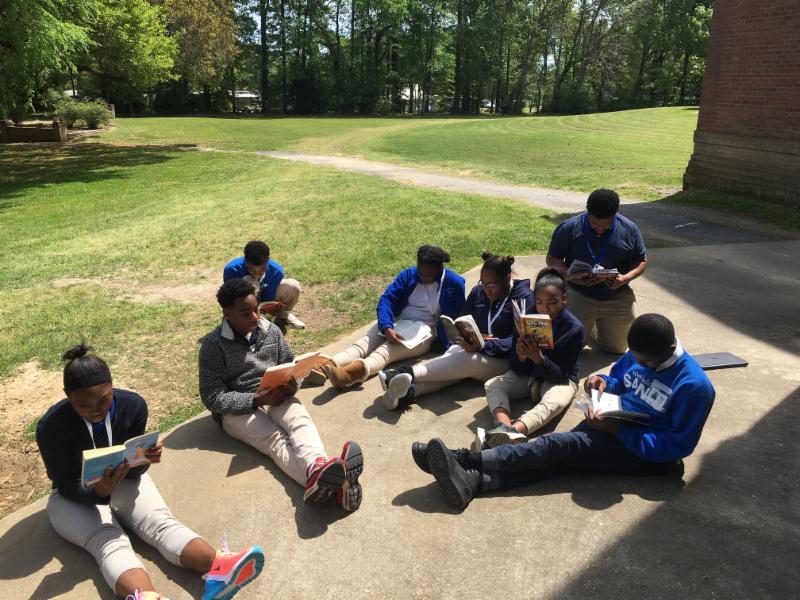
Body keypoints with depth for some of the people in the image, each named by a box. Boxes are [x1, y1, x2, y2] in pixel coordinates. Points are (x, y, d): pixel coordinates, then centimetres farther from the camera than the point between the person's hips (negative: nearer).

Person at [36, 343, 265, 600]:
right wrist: (99, 492, -38)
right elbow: (67, 488, -17)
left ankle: (219, 568, -53)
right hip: (74, 497, -2)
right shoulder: (51, 426, -23)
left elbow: (134, 472, -6)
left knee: (161, 521, -27)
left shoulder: (133, 405, -16)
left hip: (122, 481, 2)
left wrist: (143, 459, -30)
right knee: (109, 542, -32)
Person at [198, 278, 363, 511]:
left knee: (301, 421, -31)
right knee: (275, 440, -33)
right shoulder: (213, 345, -6)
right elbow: (212, 398, -10)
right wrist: (257, 399, -21)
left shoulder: (271, 330, 7)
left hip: (278, 398, 4)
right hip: (237, 410, -4)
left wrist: (292, 385, -7)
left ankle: (318, 469, -65)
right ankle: (331, 483, -63)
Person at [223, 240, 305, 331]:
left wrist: (273, 308, -42)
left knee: (293, 286, -24)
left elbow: (268, 300, -19)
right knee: (249, 282, -37)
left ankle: (284, 315, 7)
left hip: (264, 301, 3)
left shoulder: (276, 271, -26)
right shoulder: (232, 269, -33)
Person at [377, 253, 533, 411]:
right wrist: (468, 336, -16)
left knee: (467, 360, -36)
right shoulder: (478, 292, 8)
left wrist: (483, 345, -31)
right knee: (450, 358, -31)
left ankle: (408, 374, -47)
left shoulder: (523, 297, -8)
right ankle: (410, 390, -56)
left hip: (503, 360, -4)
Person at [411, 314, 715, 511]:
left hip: (649, 455, -6)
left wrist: (619, 430, -26)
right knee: (561, 455, -22)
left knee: (562, 444, -25)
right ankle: (472, 480, -41)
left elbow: (678, 445, -19)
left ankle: (465, 460, -29)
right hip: (615, 426, 6)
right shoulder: (637, 354, 1)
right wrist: (603, 382, -6)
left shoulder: (694, 385, -20)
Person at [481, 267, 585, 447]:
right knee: (493, 384, -21)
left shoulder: (575, 329, -19)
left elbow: (561, 375, -19)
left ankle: (515, 430, -60)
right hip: (528, 375, 4)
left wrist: (538, 358, -36)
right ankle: (506, 428, -49)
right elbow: (518, 369, -7)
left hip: (560, 379, -4)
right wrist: (521, 357, -32)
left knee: (554, 402, -36)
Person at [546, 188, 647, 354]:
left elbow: (641, 261, 2)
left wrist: (625, 278, -19)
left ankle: (591, 324, 42)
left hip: (618, 297, 2)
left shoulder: (629, 229, -7)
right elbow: (552, 259, -6)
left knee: (616, 348, 12)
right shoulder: (568, 228, -13)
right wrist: (573, 277, -24)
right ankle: (590, 323, 32)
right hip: (579, 295, -2)